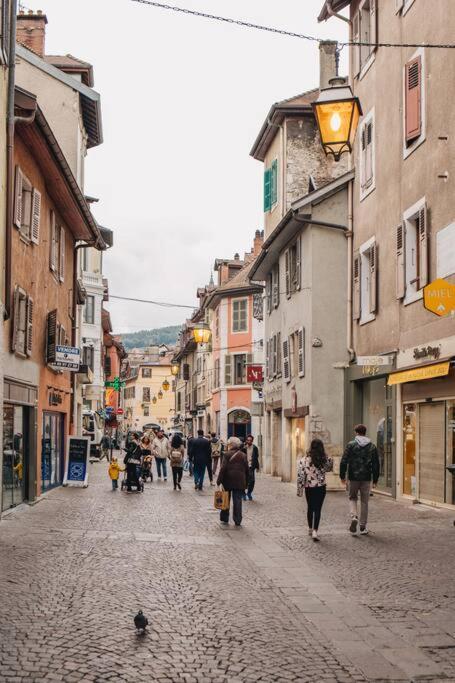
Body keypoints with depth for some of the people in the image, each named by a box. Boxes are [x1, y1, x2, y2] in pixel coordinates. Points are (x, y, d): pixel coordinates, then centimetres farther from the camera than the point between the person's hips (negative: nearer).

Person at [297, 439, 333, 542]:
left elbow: (300, 475, -8)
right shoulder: (325, 459, -7)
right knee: (318, 509, 0)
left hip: (309, 488, 1)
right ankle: (315, 531, -13)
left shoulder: (304, 460, -10)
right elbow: (330, 468, 15)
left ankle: (310, 529, 32)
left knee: (310, 508, 19)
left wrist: (299, 490, 0)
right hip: (321, 487, -1)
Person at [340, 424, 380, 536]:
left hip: (353, 477, -2)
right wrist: (375, 480, 10)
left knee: (352, 498, 16)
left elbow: (344, 461, -7)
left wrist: (342, 476, 1)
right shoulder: (372, 446, 5)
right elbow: (376, 464, 5)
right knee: (364, 502, 10)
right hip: (366, 478, 2)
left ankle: (354, 516, -11)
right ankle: (363, 527, 11)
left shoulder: (351, 445, -3)